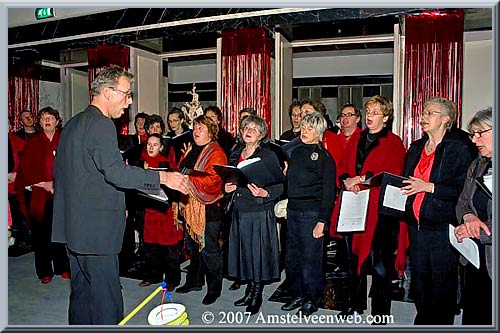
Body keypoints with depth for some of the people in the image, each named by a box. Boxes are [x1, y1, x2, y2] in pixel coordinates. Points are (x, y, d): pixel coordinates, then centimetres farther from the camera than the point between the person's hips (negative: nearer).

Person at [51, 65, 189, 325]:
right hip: (95, 228, -10)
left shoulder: (72, 124, 15)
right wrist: (162, 177, -19)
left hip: (73, 225, 10)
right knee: (107, 299, -1)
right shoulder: (101, 124, -15)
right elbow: (116, 172, -25)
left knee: (82, 292, 19)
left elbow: (58, 171, 20)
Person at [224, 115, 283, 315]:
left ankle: (257, 296, 20)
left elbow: (279, 186, -10)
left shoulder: (268, 156, -7)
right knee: (245, 251, 13)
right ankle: (249, 292, 30)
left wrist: (264, 193, -27)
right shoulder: (235, 154, 11)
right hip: (240, 210, 6)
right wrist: (227, 187, 1)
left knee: (258, 253, 3)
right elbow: (229, 179, 22)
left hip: (260, 211, -6)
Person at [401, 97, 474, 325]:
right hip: (416, 224, 6)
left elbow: (462, 190, -14)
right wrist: (400, 187, 4)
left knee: (443, 282, 4)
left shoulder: (458, 148, -6)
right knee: (418, 278, 15)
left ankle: (441, 323, 21)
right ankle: (422, 319, 31)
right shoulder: (416, 148, 14)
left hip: (442, 226, -6)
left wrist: (428, 187, -19)